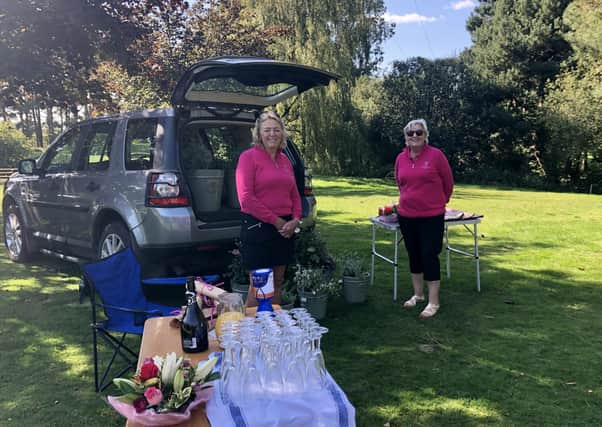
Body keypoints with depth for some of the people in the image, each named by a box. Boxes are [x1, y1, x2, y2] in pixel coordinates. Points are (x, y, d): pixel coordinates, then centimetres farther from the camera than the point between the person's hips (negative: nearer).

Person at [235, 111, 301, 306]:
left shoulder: (285, 160, 12)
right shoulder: (249, 156, -7)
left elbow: (295, 195, 18)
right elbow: (246, 198, -15)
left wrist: (295, 220, -1)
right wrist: (275, 220, -14)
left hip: (284, 229, 6)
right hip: (258, 228, -6)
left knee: (277, 282, 15)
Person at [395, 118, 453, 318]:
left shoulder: (436, 155, -10)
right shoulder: (401, 158, 3)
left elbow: (448, 182, 1)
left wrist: (439, 202, 12)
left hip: (431, 216, -5)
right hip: (406, 215, 5)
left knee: (429, 256, -3)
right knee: (413, 254, 14)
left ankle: (433, 302, 7)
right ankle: (418, 294, 30)